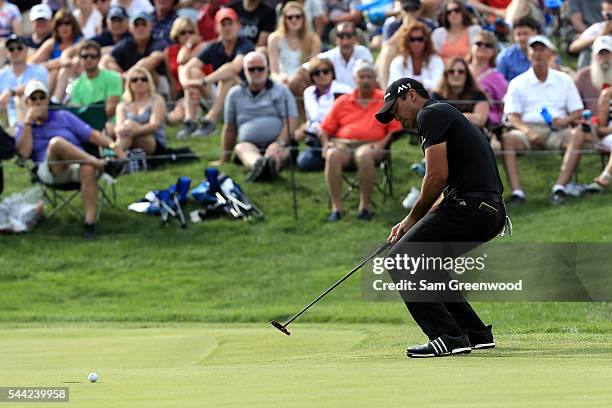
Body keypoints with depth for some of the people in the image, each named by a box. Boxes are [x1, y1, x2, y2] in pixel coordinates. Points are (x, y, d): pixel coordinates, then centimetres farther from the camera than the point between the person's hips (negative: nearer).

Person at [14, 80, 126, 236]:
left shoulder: (63, 116, 24)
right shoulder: (23, 127, 21)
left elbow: (91, 134, 14)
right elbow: (24, 152, 0)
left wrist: (113, 145, -3)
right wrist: (28, 122, 1)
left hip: (78, 166, 1)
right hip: (50, 170, -1)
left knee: (88, 169, -37)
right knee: (56, 142, -34)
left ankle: (90, 221, -39)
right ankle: (103, 165, -35)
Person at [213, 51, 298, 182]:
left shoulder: (281, 91, 11)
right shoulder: (235, 94, 18)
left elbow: (290, 123, 0)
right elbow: (229, 129, 23)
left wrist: (280, 143, -18)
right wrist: (224, 159, 21)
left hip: (276, 143, -1)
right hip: (249, 144, 1)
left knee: (274, 152, -36)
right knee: (241, 148, -34)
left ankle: (272, 164, -74)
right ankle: (258, 163, -70)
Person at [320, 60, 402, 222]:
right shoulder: (342, 102, 20)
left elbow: (395, 128, 5)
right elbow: (326, 128, 19)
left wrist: (382, 143, -11)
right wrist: (326, 143, -1)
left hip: (371, 145, -2)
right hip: (343, 143, 2)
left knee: (364, 155, -39)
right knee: (333, 155, -34)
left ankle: (365, 206, -29)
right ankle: (336, 207, -33)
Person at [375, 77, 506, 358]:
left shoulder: (431, 114, -3)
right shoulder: (448, 115, 28)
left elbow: (438, 176, -12)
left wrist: (413, 218, 1)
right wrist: (412, 224, 18)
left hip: (470, 206, -10)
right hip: (491, 212, 10)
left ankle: (449, 337, -13)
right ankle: (475, 333, 20)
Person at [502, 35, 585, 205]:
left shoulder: (563, 80, 16)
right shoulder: (518, 83, 12)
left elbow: (577, 112, 13)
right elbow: (512, 116, 2)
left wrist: (565, 120, -11)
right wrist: (528, 132, -18)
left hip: (557, 130, 1)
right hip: (528, 129, -1)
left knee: (578, 136, -31)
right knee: (508, 139, -33)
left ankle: (560, 187, -39)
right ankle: (516, 191, -40)